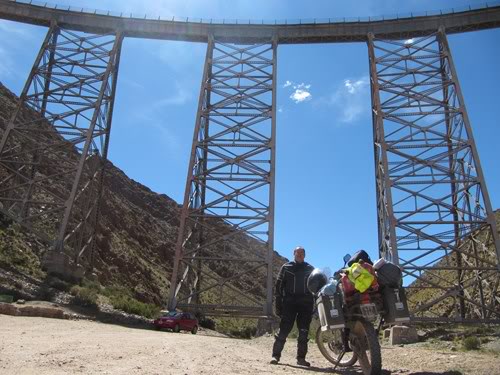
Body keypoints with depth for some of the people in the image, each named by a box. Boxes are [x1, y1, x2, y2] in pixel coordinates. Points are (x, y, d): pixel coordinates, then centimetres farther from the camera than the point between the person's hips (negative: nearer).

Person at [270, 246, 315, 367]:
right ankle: (275, 355, -3)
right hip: (289, 302, -2)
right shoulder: (286, 267, 7)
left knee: (304, 332, 3)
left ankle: (301, 358, 11)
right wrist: (278, 304, -3)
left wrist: (316, 305, 7)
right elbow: (279, 285, 4)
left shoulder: (310, 269, 14)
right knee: (283, 329, -8)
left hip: (306, 303, 2)